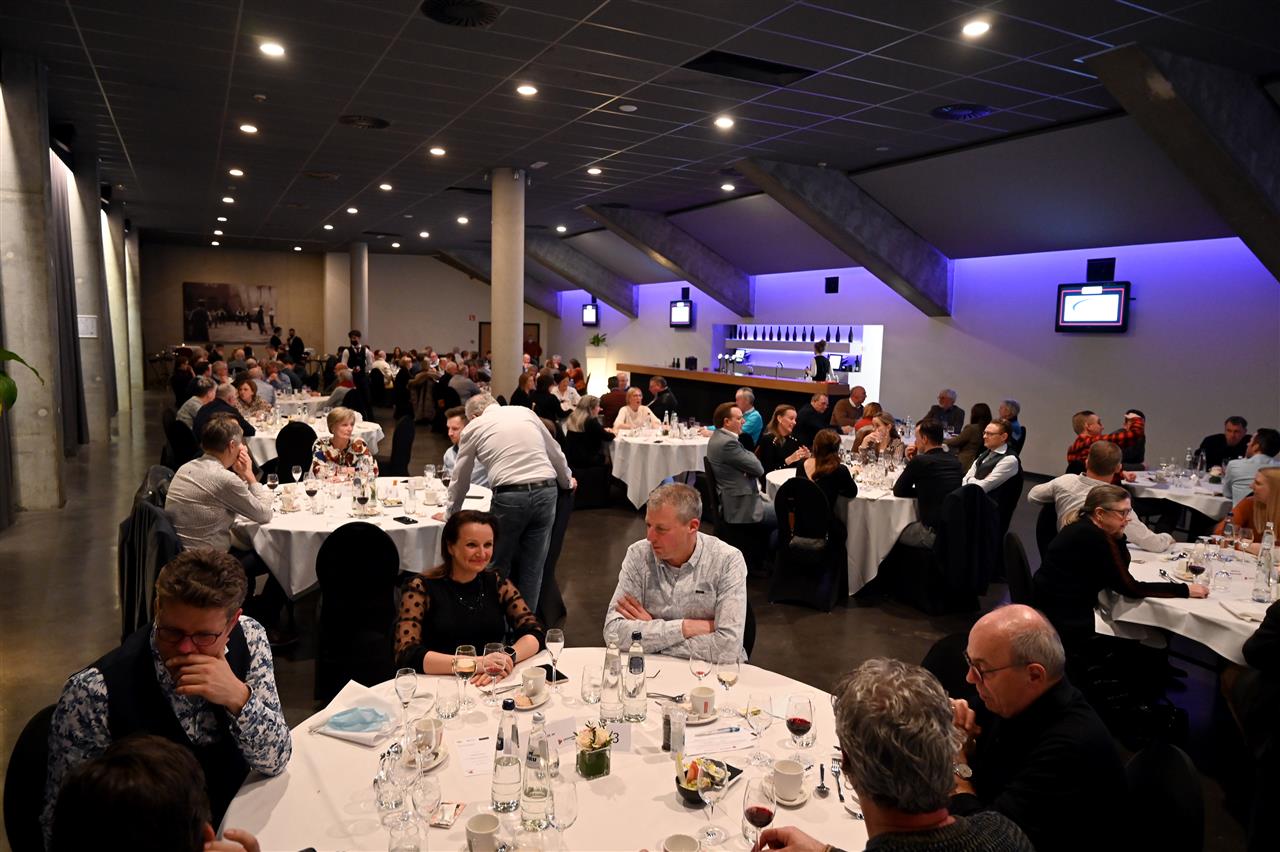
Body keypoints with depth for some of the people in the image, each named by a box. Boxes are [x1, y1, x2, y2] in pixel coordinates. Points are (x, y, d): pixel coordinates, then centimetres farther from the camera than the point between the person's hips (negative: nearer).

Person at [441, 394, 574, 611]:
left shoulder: (474, 426, 10)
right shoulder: (525, 412, 17)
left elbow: (460, 478, 18)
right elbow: (555, 453, 23)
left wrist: (451, 513, 32)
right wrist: (567, 482, 40)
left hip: (509, 497, -3)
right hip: (546, 492, 3)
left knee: (499, 567, 15)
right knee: (532, 567, 13)